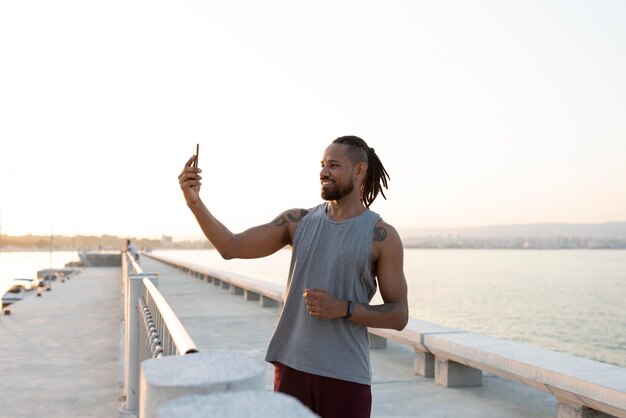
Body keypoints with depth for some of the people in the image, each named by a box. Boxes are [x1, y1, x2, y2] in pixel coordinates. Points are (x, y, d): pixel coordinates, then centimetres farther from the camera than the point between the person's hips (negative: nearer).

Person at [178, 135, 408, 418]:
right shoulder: (298, 221, 5)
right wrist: (194, 202, -14)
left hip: (345, 375, -3)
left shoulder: (382, 236, -4)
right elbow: (231, 247, -1)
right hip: (292, 366, 3)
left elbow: (399, 316, -4)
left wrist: (342, 308, -17)